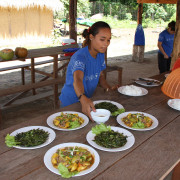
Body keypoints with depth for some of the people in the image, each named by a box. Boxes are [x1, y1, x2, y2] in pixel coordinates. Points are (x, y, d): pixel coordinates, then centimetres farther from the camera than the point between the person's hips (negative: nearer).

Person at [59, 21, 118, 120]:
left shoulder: (100, 55, -1)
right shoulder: (79, 57, -26)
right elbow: (77, 80, -43)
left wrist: (108, 88, -7)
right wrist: (83, 99, -61)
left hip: (87, 100, 6)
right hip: (70, 102, -6)